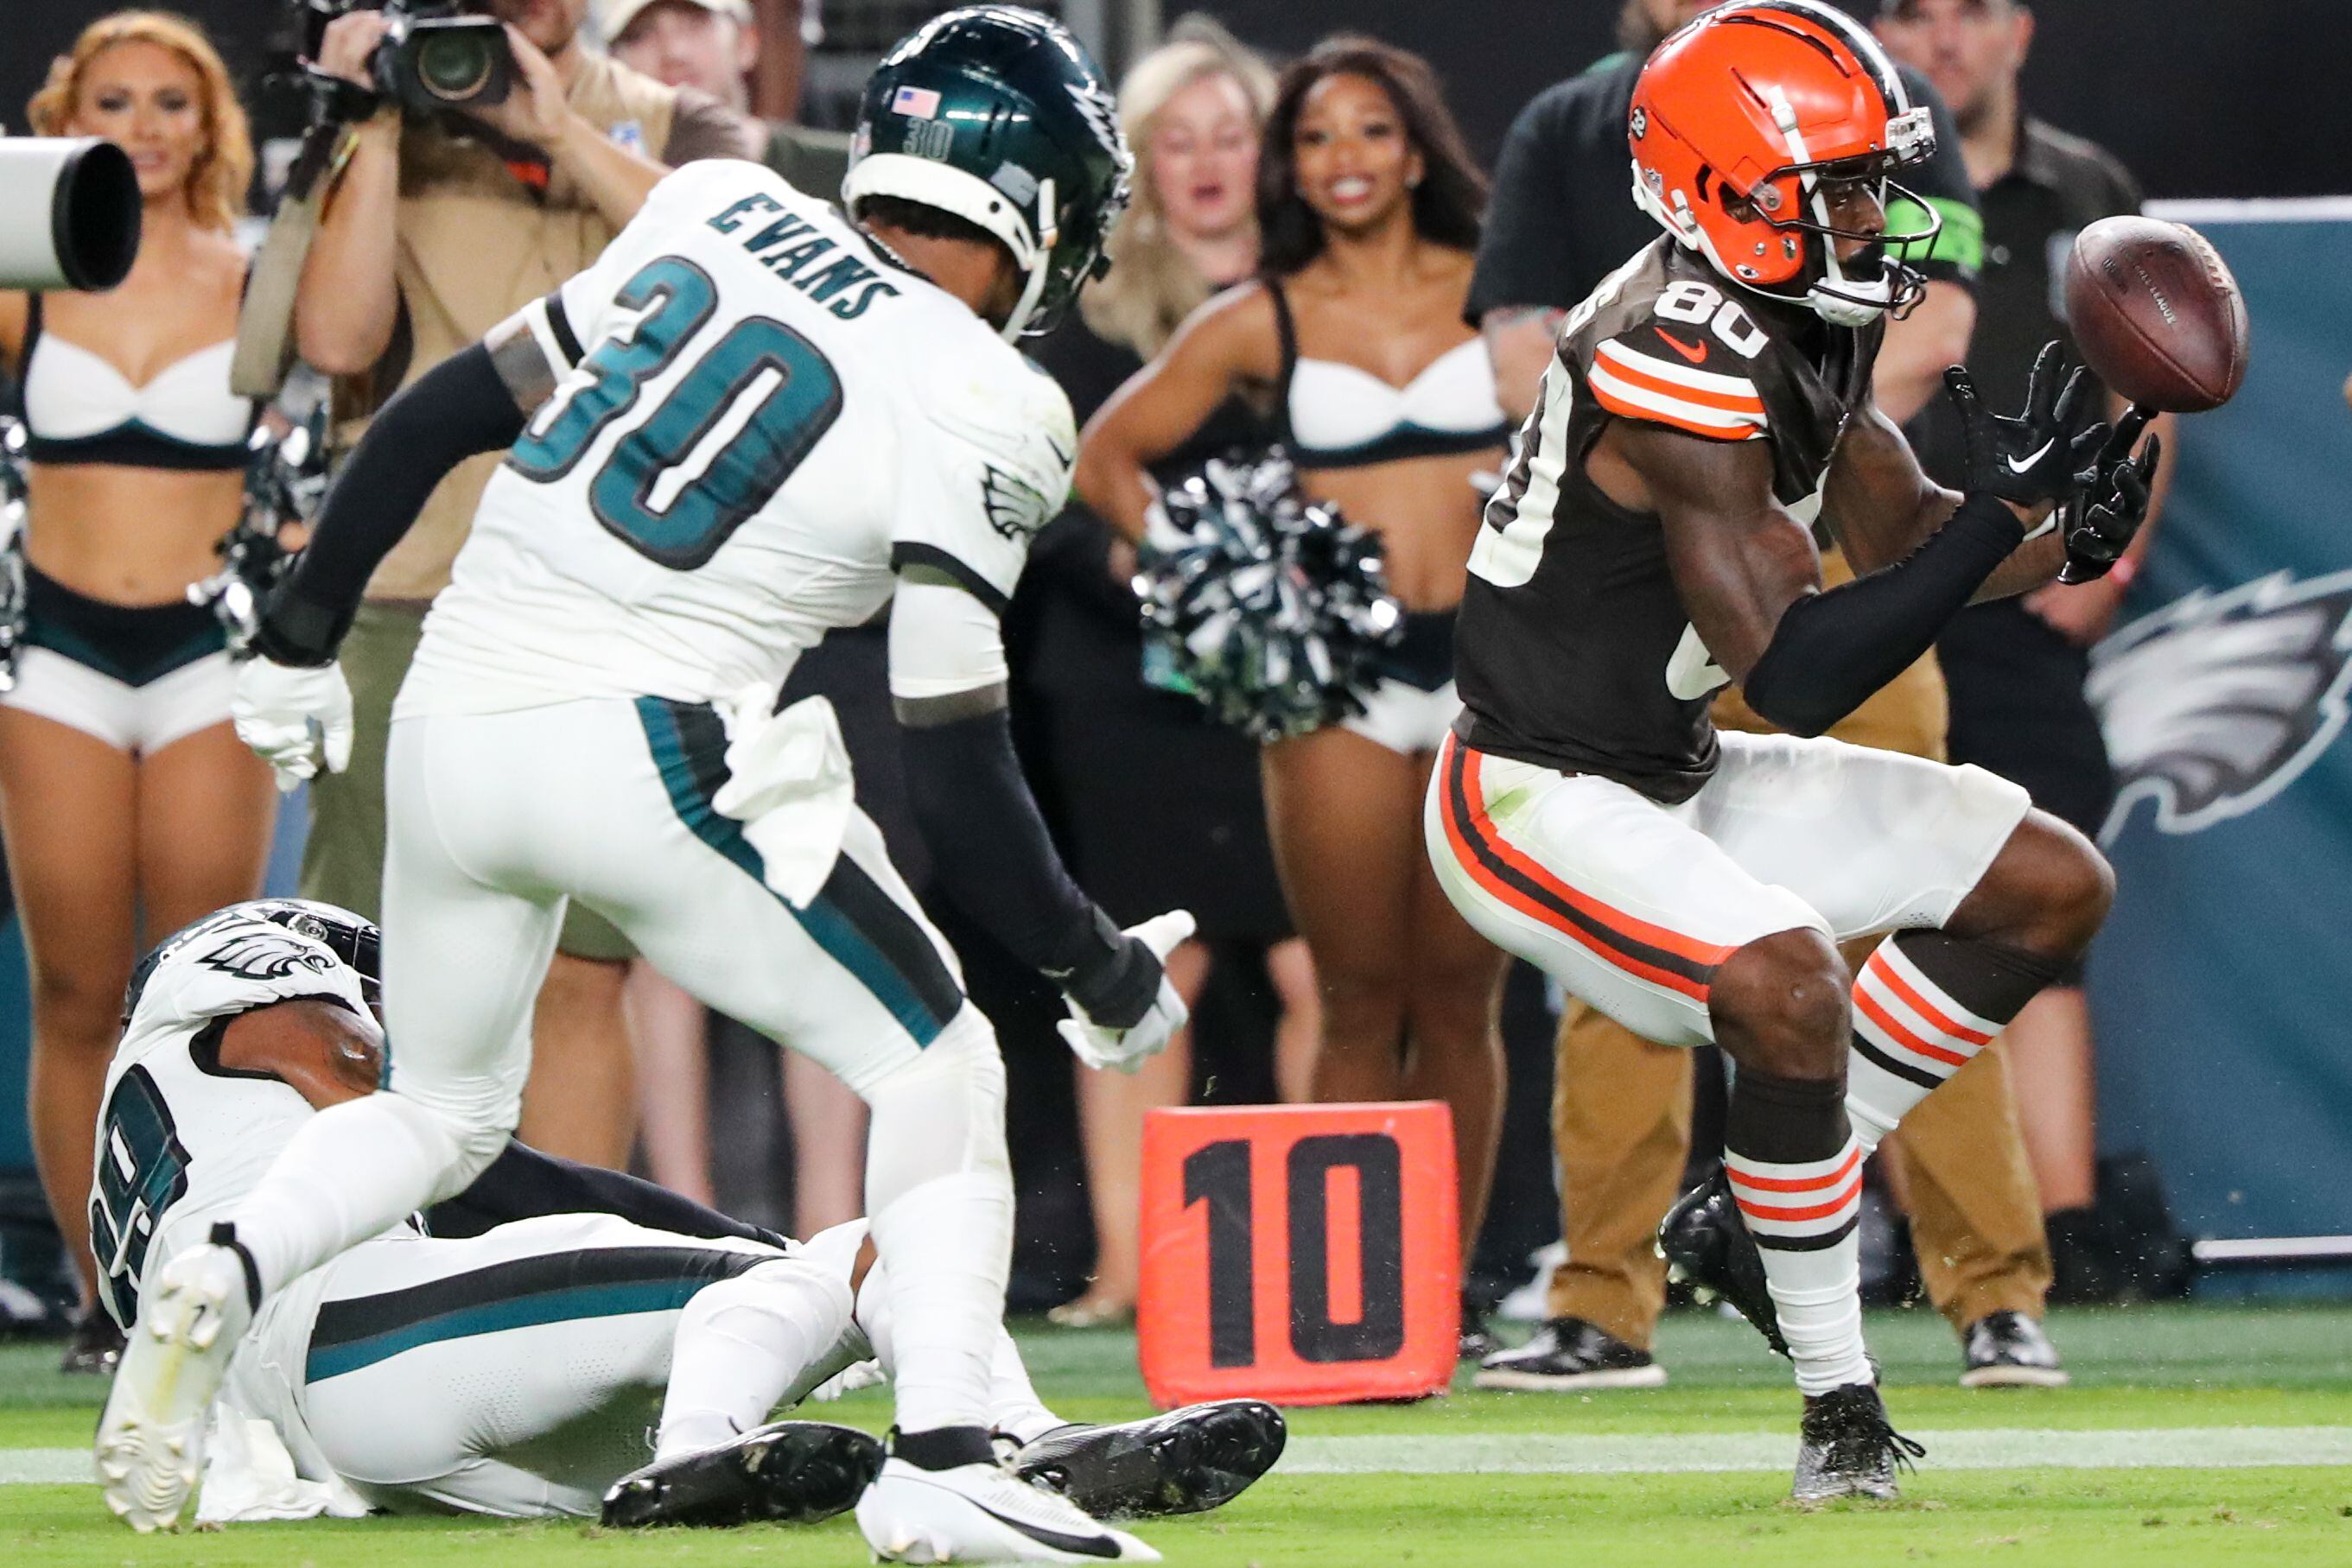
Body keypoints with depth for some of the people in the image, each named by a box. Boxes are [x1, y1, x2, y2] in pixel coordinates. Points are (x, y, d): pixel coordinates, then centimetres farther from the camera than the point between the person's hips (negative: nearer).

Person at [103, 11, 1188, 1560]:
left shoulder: (717, 213, 11)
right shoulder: (981, 411, -5)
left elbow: (442, 414, 13)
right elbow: (960, 784, -5)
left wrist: (301, 637, 23)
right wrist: (1100, 970, 8)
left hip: (450, 731, 6)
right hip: (647, 744, -6)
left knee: (444, 1112, 26)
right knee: (938, 1070, 8)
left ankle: (227, 1272, -1)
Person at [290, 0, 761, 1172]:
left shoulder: (674, 132, 12)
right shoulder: (385, 139, 9)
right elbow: (335, 334, -6)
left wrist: (559, 129, -12)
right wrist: (375, 128, -7)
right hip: (407, 603, -1)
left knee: (581, 977, 0)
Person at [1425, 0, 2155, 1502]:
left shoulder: (1808, 317, 1)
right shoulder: (1680, 364, -28)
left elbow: (1898, 535, 13)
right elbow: (1799, 676, -30)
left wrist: (2067, 534, -8)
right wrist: (2008, 504, -31)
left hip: (1676, 778, 10)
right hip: (1542, 802, -10)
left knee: (2055, 886, 8)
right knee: (1790, 984, -34)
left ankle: (1762, 1210, 12)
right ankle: (1841, 1406, -18)